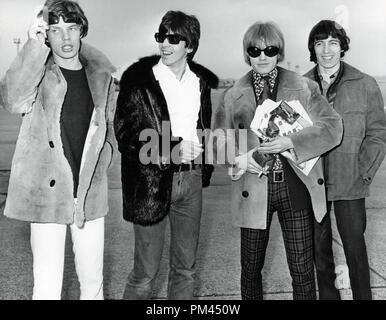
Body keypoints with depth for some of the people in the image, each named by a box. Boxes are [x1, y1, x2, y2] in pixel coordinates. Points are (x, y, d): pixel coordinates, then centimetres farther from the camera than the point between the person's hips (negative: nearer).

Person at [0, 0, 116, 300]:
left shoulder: (101, 75, 7)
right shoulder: (38, 75, -3)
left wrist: (102, 159, 4)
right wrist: (34, 46, -27)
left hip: (91, 193, 3)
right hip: (46, 193, -3)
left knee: (92, 281, 14)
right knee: (47, 285, 4)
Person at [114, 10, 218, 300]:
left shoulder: (203, 81, 8)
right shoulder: (138, 78, -7)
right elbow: (126, 135, -10)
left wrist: (205, 170, 8)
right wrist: (174, 148, -18)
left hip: (191, 180, 5)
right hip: (151, 182, -4)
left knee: (186, 267, 15)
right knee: (145, 273, 3)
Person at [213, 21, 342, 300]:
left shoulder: (303, 87, 3)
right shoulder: (235, 96, 7)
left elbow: (333, 127, -5)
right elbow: (219, 138, 5)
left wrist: (291, 141, -19)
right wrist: (237, 158, -16)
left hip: (295, 189, -1)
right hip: (253, 192, 1)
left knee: (303, 269, 7)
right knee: (251, 268, 12)